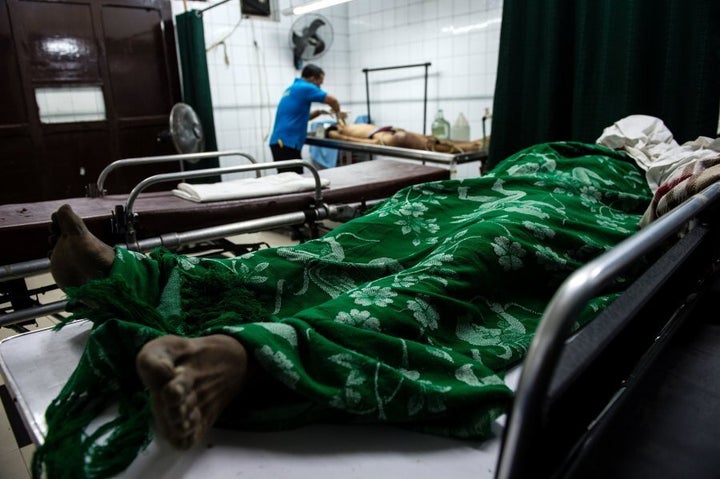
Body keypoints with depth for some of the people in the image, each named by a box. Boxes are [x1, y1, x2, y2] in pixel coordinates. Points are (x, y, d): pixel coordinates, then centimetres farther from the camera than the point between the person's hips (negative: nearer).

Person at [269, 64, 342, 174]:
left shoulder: (292, 88, 21)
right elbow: (332, 100, -6)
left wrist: (318, 112, 16)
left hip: (280, 141, 9)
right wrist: (337, 113, 14)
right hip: (286, 143, -9)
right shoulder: (305, 87, -7)